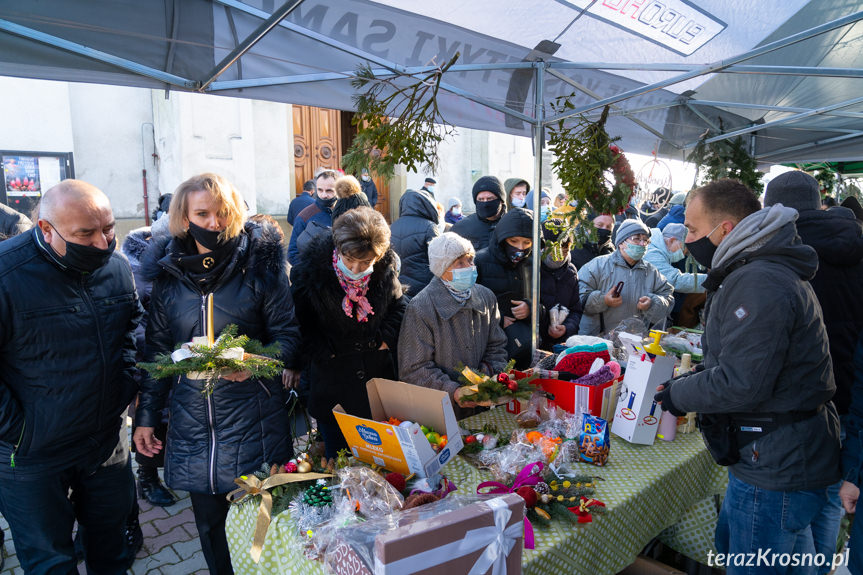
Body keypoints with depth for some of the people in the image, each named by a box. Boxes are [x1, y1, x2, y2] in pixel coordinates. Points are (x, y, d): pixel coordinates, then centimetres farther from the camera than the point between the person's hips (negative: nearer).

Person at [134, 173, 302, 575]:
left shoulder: (260, 264, -6)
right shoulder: (168, 273, 4)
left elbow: (289, 332, -5)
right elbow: (156, 350, 10)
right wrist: (146, 416, 10)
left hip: (253, 419, -3)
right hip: (192, 418, 3)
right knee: (209, 521, 14)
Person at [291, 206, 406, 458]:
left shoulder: (385, 268, -7)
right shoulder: (312, 268, -13)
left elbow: (399, 306, 10)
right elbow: (300, 321, -4)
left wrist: (386, 338, -2)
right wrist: (323, 351, -11)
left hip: (378, 377, 2)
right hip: (331, 383, -2)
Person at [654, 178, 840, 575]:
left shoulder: (757, 284, -25)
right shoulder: (769, 271, 12)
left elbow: (740, 383, -29)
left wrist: (678, 395, -13)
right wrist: (693, 380, 9)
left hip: (775, 471, -10)